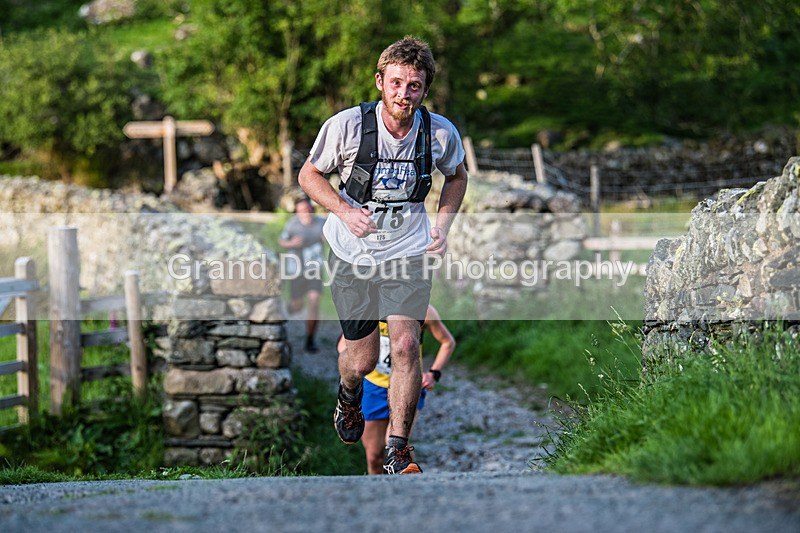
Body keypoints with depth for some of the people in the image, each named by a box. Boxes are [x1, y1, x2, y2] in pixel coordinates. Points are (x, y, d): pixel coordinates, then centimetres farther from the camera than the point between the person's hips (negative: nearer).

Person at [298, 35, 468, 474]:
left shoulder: (441, 133, -11)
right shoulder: (347, 125, -18)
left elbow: (456, 176, 11)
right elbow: (309, 174, -3)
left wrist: (442, 225, -4)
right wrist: (345, 210, -19)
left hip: (409, 249, 1)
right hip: (352, 254, -1)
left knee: (406, 347, -15)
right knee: (363, 360, 6)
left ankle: (398, 449, 0)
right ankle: (348, 395, 44)